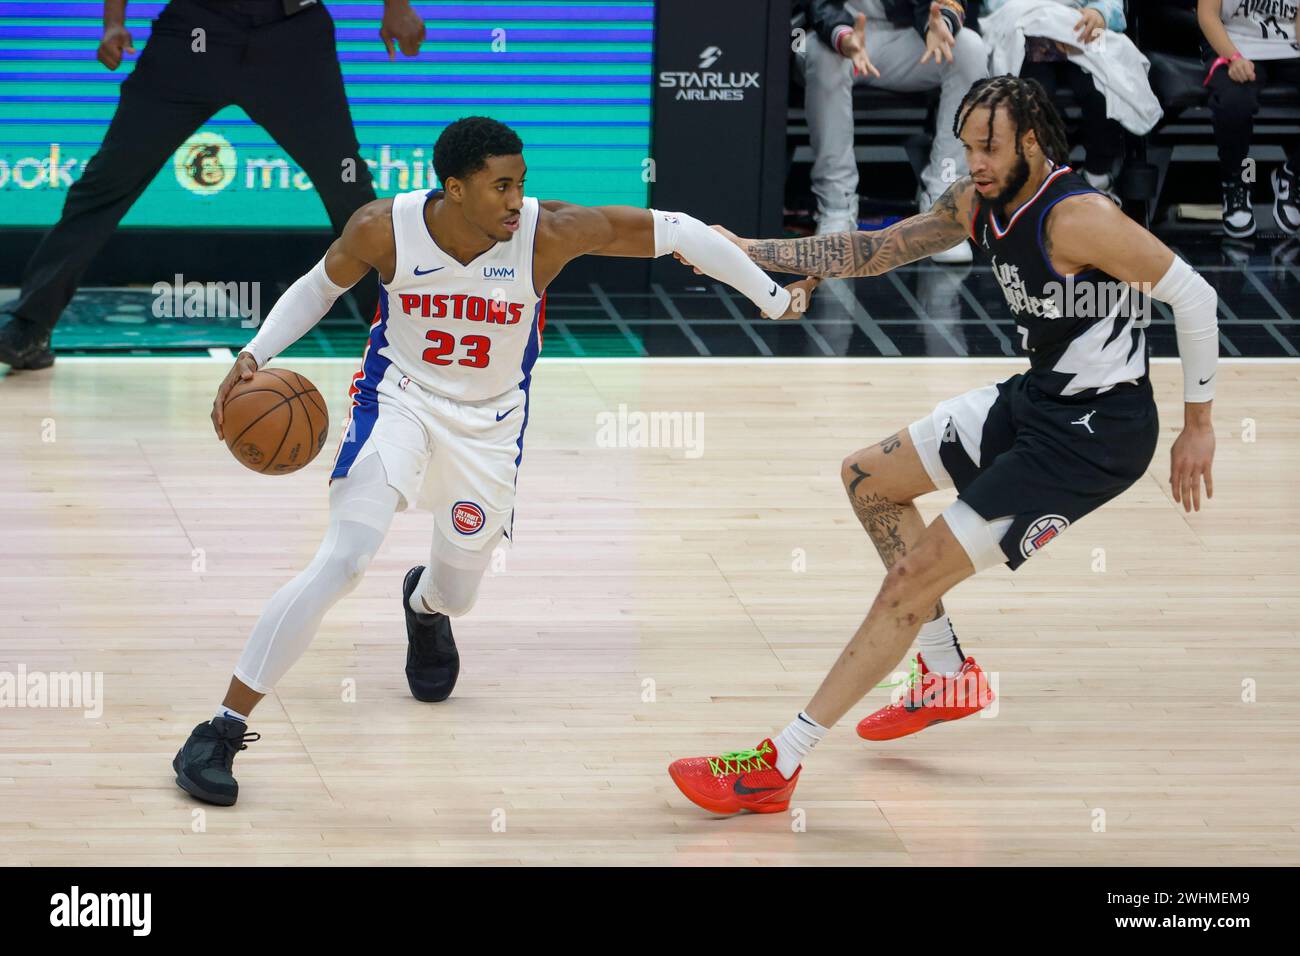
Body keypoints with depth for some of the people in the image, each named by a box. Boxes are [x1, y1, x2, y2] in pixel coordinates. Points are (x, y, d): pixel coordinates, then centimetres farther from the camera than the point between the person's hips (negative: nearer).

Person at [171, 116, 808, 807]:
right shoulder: (384, 228, -23)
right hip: (400, 398, -2)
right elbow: (319, 287, -1)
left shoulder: (548, 232, -26)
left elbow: (674, 232, -17)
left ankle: (423, 602, 62)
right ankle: (220, 733, -17)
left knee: (455, 594, 18)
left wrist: (774, 299, -10)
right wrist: (255, 355, -15)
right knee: (341, 563, -23)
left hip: (489, 425, 2)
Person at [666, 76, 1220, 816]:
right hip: (1036, 397, 10)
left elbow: (1195, 296, -20)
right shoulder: (982, 203, 1)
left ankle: (778, 767, -9)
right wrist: (754, 251, 0)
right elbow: (875, 251, 10)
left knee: (916, 575, -12)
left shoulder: (1077, 217, -25)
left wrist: (1198, 426, -14)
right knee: (870, 478, 20)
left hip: (1096, 435, -10)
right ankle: (952, 677, 27)